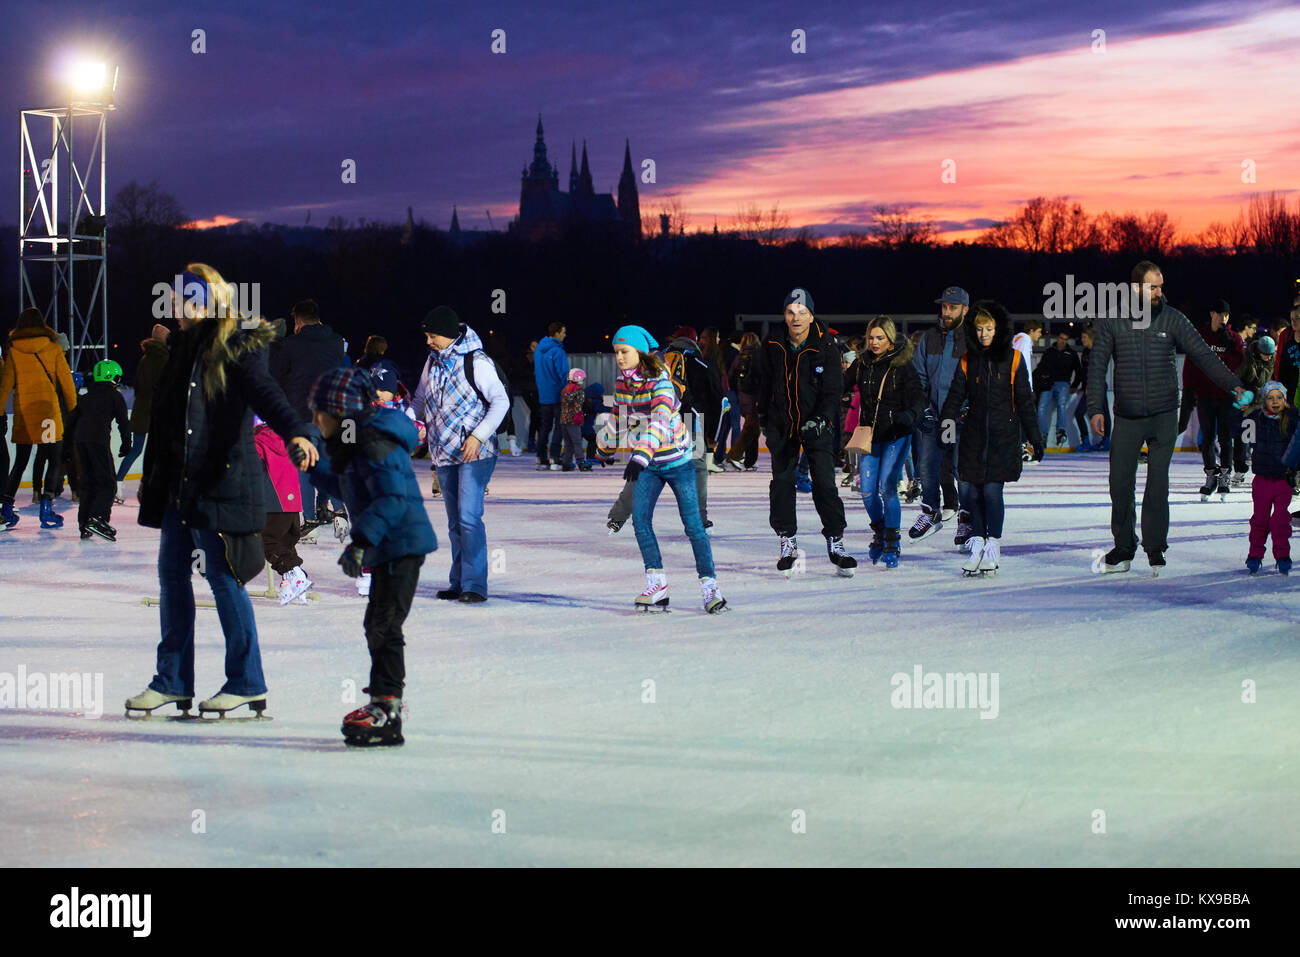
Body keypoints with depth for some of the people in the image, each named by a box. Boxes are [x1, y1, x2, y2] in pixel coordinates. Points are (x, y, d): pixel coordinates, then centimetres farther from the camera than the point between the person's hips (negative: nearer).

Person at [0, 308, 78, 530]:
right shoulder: (52, 348, -1)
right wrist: (73, 408, 10)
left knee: (20, 462, 13)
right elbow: (66, 381, 2)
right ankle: (46, 506, -7)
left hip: (22, 413, 3)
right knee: (54, 459, 3)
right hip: (48, 409, -3)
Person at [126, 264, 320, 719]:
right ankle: (173, 681, 18)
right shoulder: (182, 349, 15)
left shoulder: (238, 349, -8)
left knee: (223, 576, -6)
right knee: (172, 574, 9)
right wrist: (150, 475, 29)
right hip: (177, 484, 8)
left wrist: (295, 431, -43)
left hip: (222, 481, -8)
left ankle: (247, 682, 2)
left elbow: (265, 394, -24)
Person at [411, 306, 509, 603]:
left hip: (474, 454, -7)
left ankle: (474, 585, -15)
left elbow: (501, 401, -11)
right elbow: (420, 400, 23)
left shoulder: (476, 362, -11)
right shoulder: (433, 362, 11)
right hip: (444, 454, 7)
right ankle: (459, 584, 16)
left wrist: (478, 436, -18)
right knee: (455, 522, 10)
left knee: (469, 517, -16)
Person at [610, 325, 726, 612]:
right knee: (640, 518, -12)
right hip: (646, 463, 5)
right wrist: (634, 453, 24)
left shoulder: (660, 382, -21)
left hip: (678, 460, -5)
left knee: (692, 524, -4)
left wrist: (640, 456, -47)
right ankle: (656, 583, -9)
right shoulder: (622, 383, -1)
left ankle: (709, 585, 6)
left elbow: (660, 421, -36)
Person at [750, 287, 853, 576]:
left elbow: (832, 391, -10)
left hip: (817, 425, -2)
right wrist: (762, 415, 19)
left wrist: (821, 419, -24)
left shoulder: (825, 350, -10)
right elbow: (761, 382, 14)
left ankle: (835, 541, 2)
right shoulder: (772, 348, -3)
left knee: (825, 483, -6)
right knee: (782, 483, 2)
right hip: (781, 424, 2)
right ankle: (787, 542, 12)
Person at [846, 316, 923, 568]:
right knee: (867, 490, 0)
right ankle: (879, 534, 26)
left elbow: (918, 398, -13)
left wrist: (910, 415, -33)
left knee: (887, 487, -11)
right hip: (869, 434, 4)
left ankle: (892, 544, 1)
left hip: (896, 435, -4)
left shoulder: (903, 366, -10)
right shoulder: (862, 363, 3)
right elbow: (842, 386, 7)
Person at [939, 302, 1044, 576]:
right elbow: (957, 394, 4)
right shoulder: (968, 359, 8)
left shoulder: (1013, 358, 1)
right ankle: (978, 544, 12)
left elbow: (1024, 400, 4)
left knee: (992, 490, -8)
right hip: (975, 433, 3)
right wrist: (949, 418, -13)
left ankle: (993, 546, 5)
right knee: (969, 489, -1)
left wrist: (1035, 437, 4)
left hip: (1004, 434, -3)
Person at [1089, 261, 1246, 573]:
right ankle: (1123, 548, 14)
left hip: (1163, 415, 0)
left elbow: (1202, 355, 2)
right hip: (1126, 417, 0)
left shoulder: (1171, 319, 1)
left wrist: (1233, 385, -6)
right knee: (1120, 483, 0)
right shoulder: (1111, 321, 0)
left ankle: (1155, 547, 8)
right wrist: (1095, 408, -5)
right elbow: (1098, 366, 2)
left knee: (1158, 483, -3)